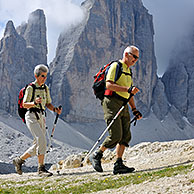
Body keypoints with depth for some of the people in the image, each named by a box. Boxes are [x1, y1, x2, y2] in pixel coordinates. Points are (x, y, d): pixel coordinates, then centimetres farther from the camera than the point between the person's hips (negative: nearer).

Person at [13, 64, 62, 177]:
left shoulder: (45, 88, 14)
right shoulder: (30, 88, -6)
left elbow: (48, 104, 18)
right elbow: (24, 104, -9)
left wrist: (55, 109, -2)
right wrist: (35, 102, -27)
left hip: (41, 117, 7)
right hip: (32, 116, -7)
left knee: (38, 145, 7)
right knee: (41, 140, -22)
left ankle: (19, 160, 26)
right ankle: (41, 168, -18)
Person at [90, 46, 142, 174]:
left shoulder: (128, 71, 23)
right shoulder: (116, 66, -5)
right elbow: (109, 85, -19)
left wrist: (134, 110, 19)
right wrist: (128, 89, -24)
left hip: (123, 106, 9)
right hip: (112, 103, -9)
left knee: (125, 136, 0)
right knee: (116, 135, -14)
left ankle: (118, 165, 1)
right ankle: (96, 156, 4)